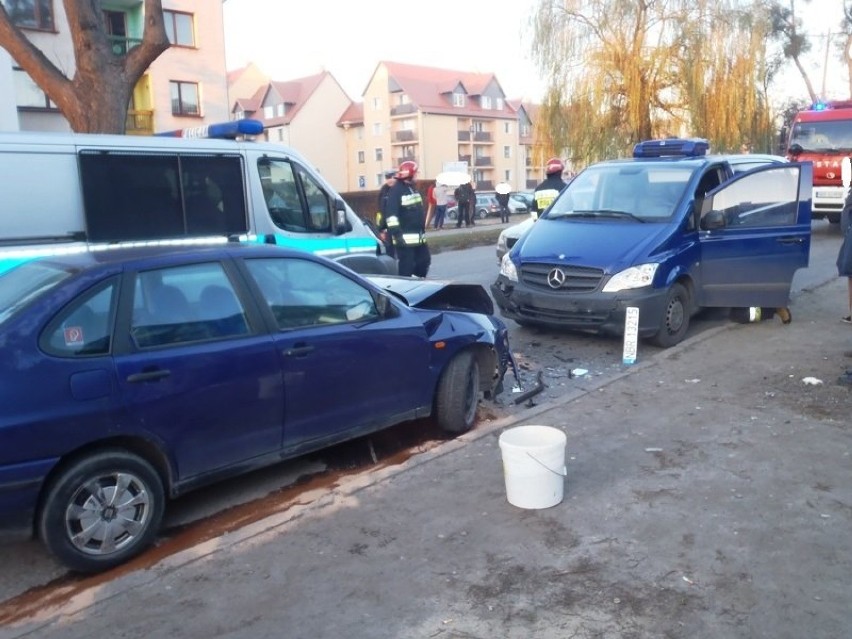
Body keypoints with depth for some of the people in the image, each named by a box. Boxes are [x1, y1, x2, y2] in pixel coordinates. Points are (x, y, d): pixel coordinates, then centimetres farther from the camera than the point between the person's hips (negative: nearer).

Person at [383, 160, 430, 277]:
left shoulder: (412, 189, 18)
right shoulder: (396, 190, -13)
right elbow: (391, 214, -21)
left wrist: (423, 230, 27)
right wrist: (396, 233, -25)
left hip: (418, 237, 10)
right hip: (405, 238, -10)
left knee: (424, 261, 16)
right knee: (407, 266, -8)